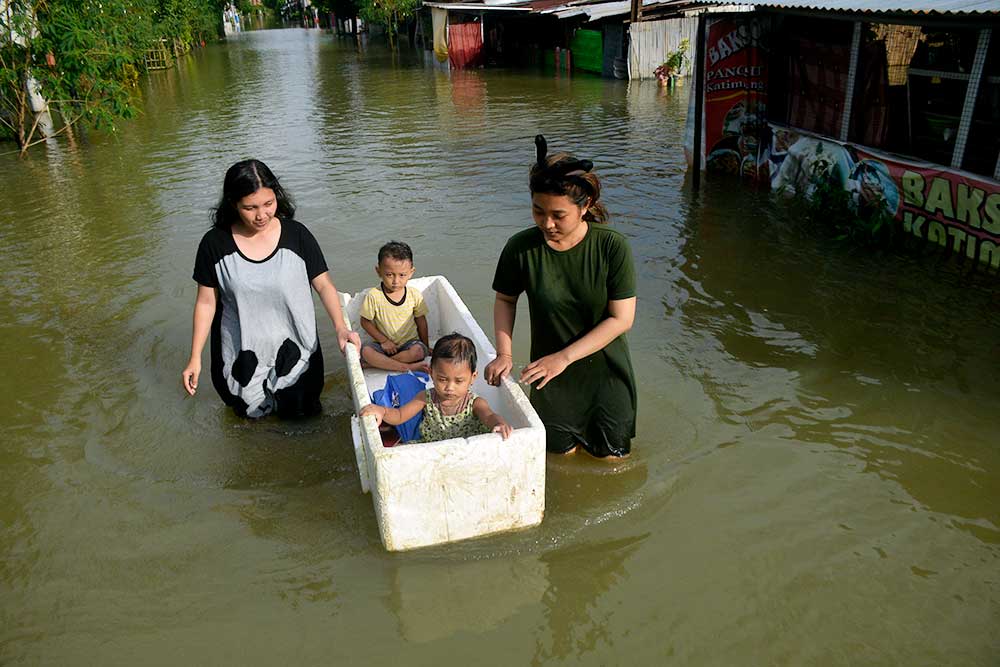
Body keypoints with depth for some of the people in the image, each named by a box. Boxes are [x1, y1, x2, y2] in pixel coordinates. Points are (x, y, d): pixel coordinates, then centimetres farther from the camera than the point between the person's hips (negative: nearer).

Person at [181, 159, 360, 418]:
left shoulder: (297, 235, -13)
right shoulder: (215, 243, -13)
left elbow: (323, 284, -7)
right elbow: (206, 302, -6)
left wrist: (341, 328, -21)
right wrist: (195, 358, -4)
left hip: (293, 350, 0)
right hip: (242, 355, 0)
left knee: (299, 412, 18)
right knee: (251, 412, 20)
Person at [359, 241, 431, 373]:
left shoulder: (415, 295, -6)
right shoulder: (373, 296, -11)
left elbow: (421, 321, 5)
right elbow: (365, 322, -4)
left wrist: (426, 346, 9)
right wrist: (383, 341, -10)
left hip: (409, 342, 1)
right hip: (383, 344, 0)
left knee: (418, 351, -32)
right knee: (365, 351, -30)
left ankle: (379, 362, -19)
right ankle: (407, 366, -32)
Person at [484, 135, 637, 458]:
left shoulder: (612, 246, -21)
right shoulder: (521, 247, -17)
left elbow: (622, 319, -18)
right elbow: (505, 299, 1)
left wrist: (563, 357, -22)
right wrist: (503, 353, -12)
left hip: (604, 369, -1)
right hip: (550, 372, 1)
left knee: (611, 455, 14)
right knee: (561, 451, 15)